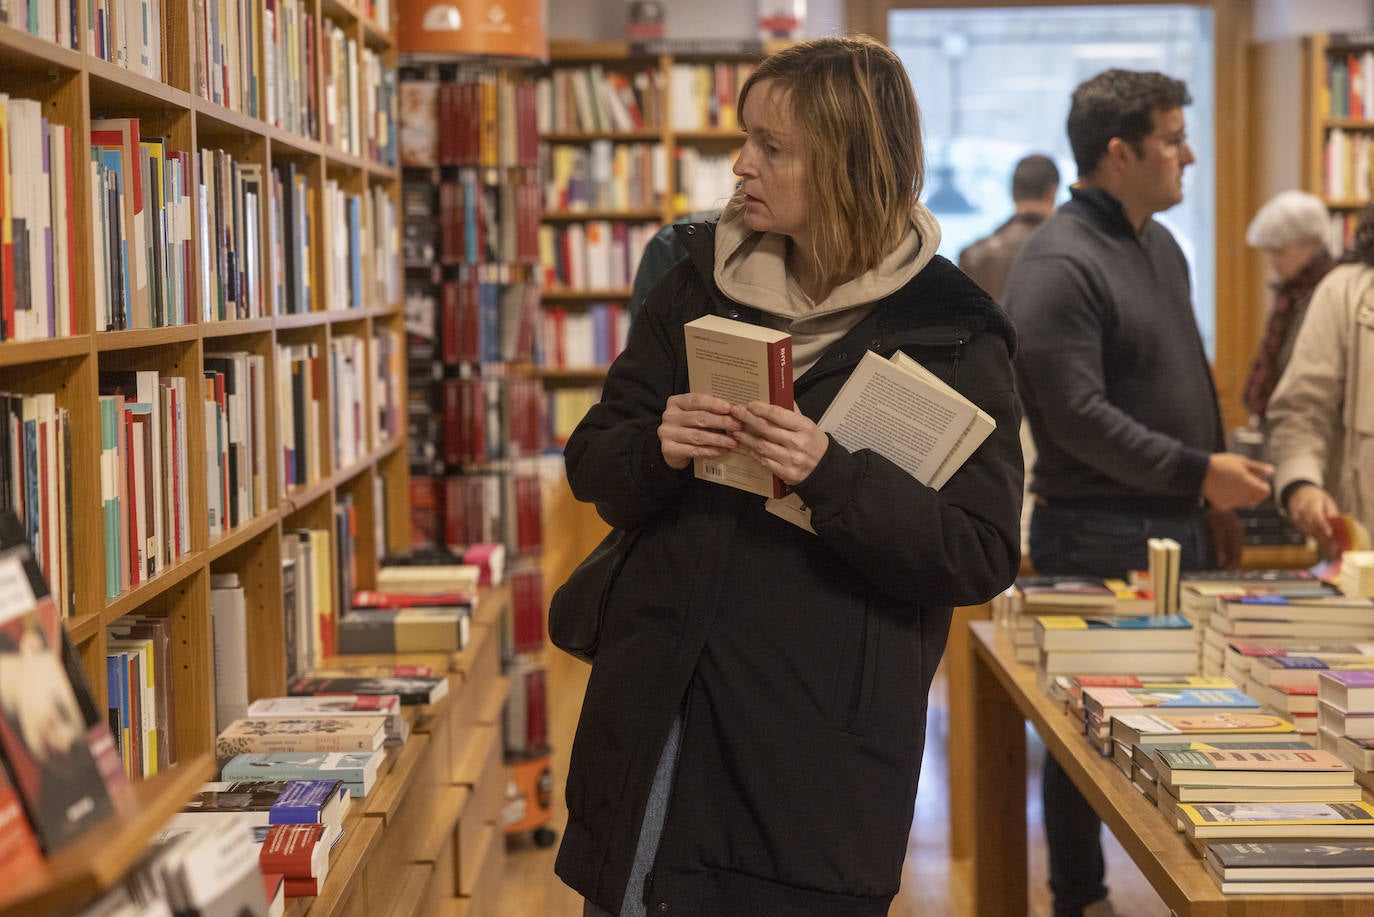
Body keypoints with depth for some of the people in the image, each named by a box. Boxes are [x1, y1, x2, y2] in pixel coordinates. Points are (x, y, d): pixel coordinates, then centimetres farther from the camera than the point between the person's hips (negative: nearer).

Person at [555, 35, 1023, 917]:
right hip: (654, 708, 4)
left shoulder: (950, 332, -7)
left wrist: (829, 474, -25)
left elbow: (983, 555, -12)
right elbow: (593, 467, 9)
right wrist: (659, 449, -14)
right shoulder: (701, 283, 6)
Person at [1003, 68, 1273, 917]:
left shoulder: (1160, 246, 14)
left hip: (1177, 529, 8)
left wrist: (1212, 501, 19)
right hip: (1101, 540, -8)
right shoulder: (1059, 266, -16)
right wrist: (1198, 471, -20)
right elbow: (1078, 416, -22)